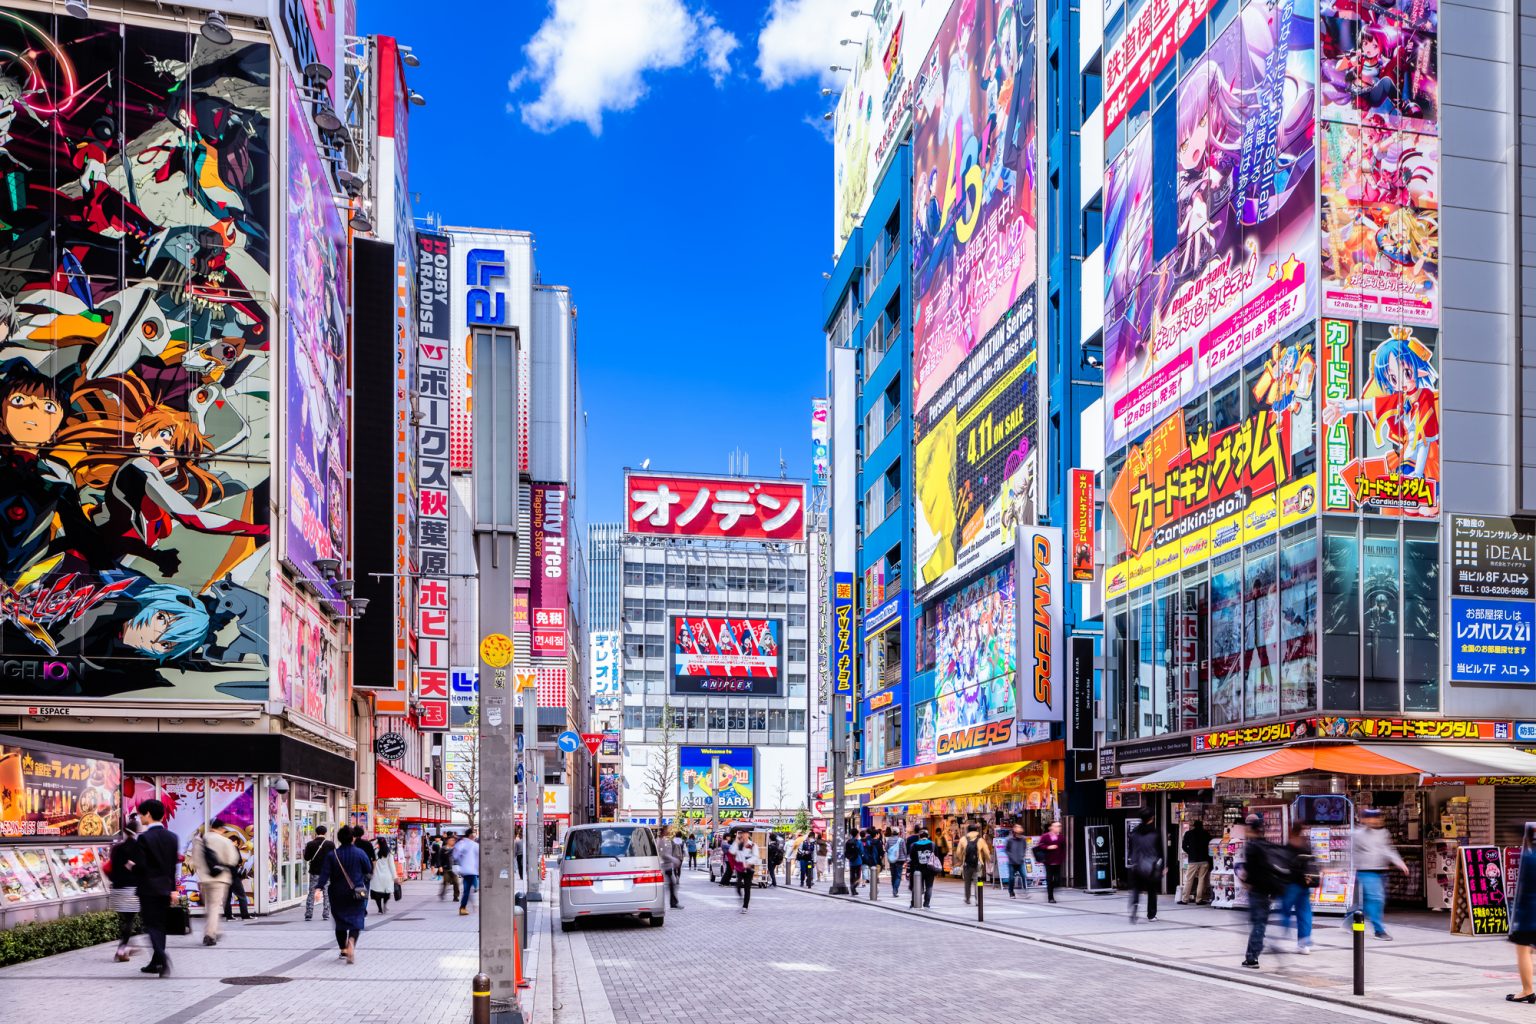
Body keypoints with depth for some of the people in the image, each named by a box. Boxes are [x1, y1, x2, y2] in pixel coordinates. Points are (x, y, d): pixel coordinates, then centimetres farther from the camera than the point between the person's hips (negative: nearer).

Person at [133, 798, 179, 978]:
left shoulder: (144, 837, -13)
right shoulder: (172, 837, 6)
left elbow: (141, 866, -16)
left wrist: (132, 867, 6)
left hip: (148, 888, -6)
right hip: (165, 887, 6)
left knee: (152, 925, -4)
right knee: (160, 925, 13)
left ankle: (162, 957, -24)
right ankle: (156, 963, 18)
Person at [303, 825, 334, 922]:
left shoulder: (310, 844, -7)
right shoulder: (330, 844, -6)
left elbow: (306, 858, -2)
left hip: (314, 872, 0)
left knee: (311, 893, 8)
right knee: (326, 894, 8)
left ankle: (308, 915, 2)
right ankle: (326, 915, 6)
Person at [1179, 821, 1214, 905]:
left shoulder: (1188, 833, 0)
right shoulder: (1206, 834, 5)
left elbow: (1184, 846, -1)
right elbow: (1210, 846, 10)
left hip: (1193, 860, -1)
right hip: (1204, 860, 1)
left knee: (1189, 880, 2)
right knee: (1202, 879, 4)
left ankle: (1185, 899, 1)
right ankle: (1199, 899, 1)